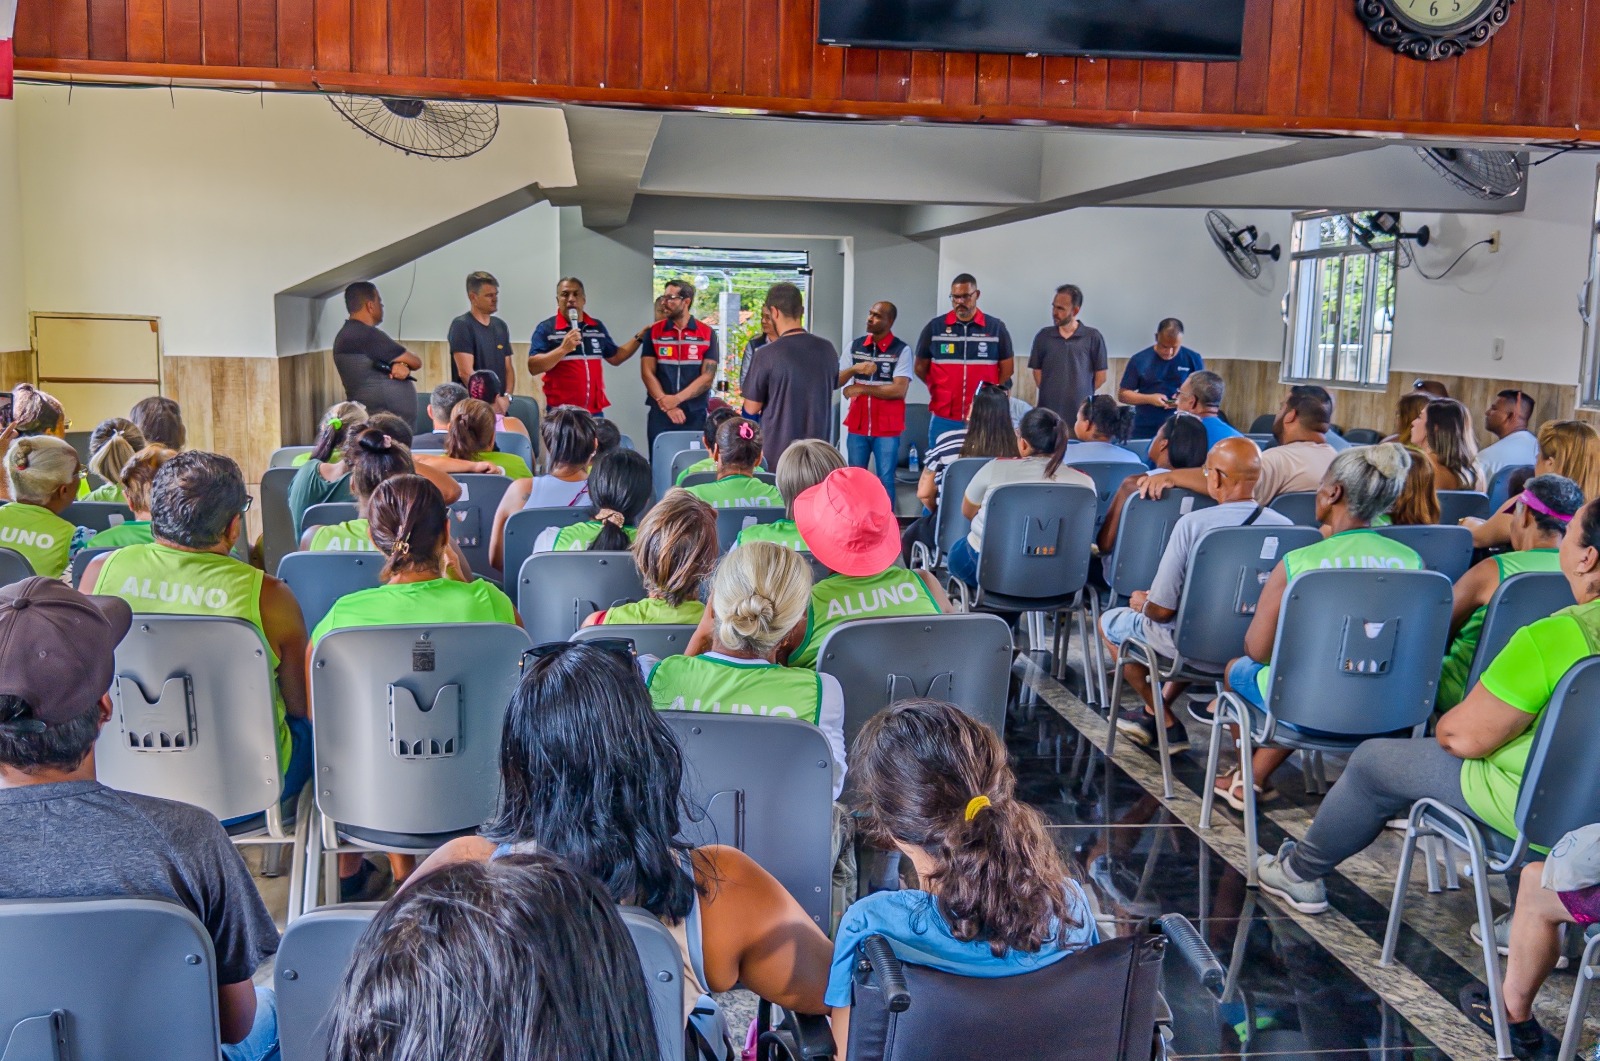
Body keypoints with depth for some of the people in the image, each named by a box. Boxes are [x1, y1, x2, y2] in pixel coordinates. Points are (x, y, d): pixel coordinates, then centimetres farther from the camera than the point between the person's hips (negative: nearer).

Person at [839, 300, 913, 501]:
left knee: (885, 480, 1)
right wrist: (854, 369, -18)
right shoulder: (854, 346, 7)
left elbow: (899, 389, -14)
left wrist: (862, 388, -11)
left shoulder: (902, 350, -6)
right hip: (857, 426, 4)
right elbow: (835, 382, 3)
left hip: (887, 428, -4)